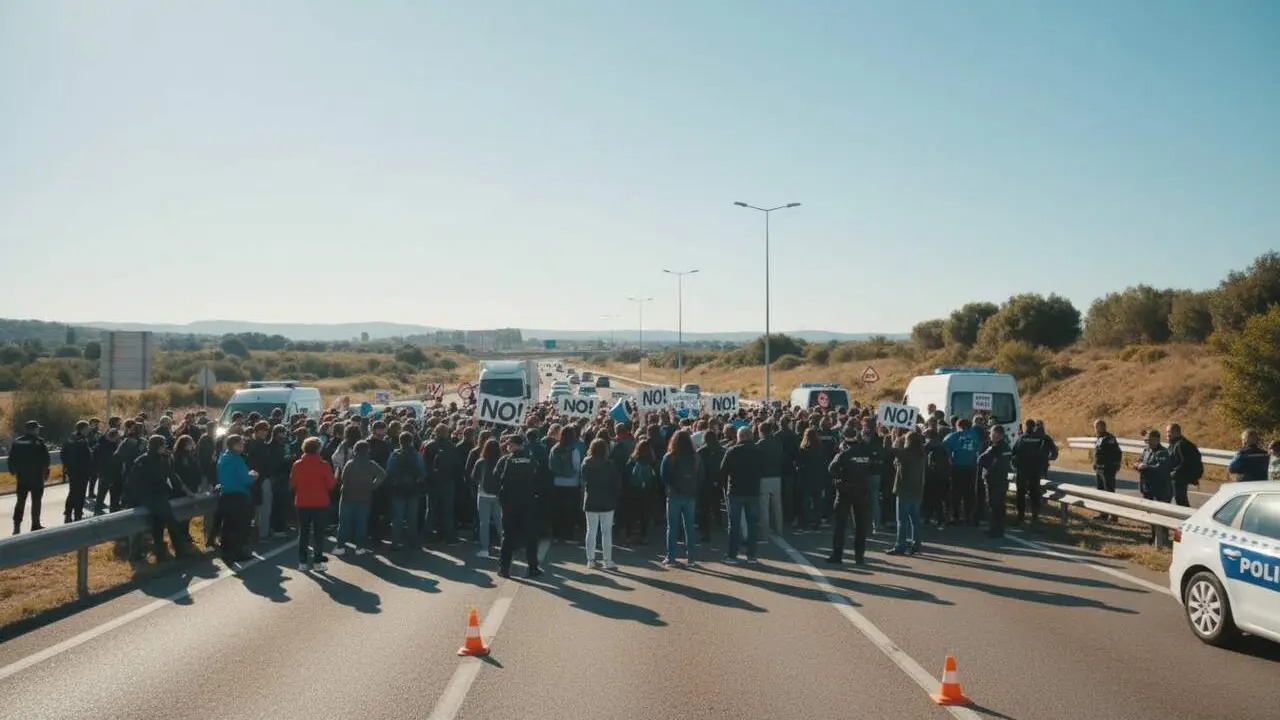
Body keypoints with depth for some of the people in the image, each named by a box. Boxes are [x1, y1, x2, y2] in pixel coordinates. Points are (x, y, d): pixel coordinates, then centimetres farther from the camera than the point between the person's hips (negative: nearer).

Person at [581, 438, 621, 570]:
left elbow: (584, 482, 6)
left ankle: (590, 559, 11)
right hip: (607, 502, -3)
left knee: (591, 531, 10)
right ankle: (607, 561, 2)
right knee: (607, 532, 2)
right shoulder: (609, 464, -11)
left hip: (590, 501, 3)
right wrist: (615, 498, 2)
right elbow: (618, 483, -7)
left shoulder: (586, 464, -3)